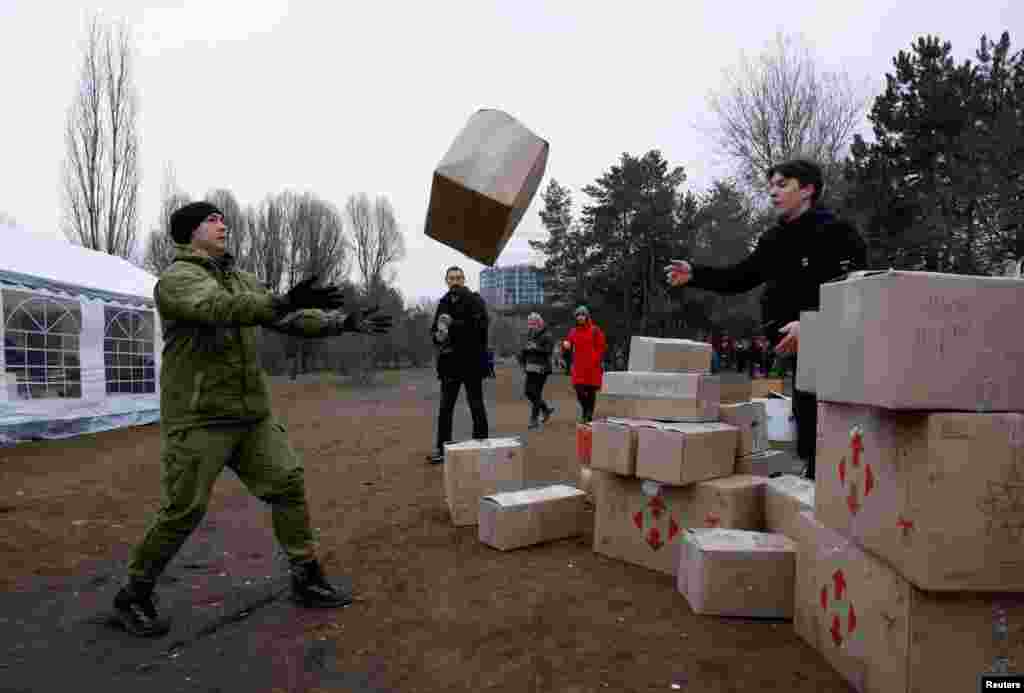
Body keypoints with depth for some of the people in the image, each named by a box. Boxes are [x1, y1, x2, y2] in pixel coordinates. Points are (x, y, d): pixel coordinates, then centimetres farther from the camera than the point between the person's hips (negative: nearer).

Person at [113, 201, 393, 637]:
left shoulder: (242, 281, 14)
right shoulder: (176, 280, -10)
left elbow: (289, 320, 11)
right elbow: (218, 308, -31)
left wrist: (345, 322, 1)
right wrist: (285, 302, -45)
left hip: (251, 414, 7)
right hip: (199, 418, -7)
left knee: (287, 485, 3)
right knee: (183, 511, -1)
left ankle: (306, 580, 14)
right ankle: (133, 596, 23)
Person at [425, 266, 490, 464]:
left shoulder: (475, 300, -3)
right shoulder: (444, 303, 12)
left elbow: (481, 325, -18)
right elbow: (435, 329, 16)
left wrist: (453, 325, -23)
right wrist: (438, 335, -7)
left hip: (472, 360, -5)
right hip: (450, 361, 5)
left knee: (476, 406, 3)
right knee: (445, 407, 8)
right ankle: (442, 448, 16)